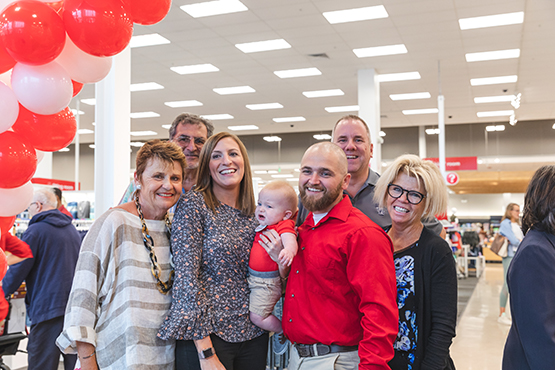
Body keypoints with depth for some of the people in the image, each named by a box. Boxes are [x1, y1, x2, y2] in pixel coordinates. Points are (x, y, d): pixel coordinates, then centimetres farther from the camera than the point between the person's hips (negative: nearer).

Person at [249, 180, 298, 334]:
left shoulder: (284, 226, -19)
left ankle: (286, 330, 13)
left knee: (257, 317, -8)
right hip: (254, 280, 10)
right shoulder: (264, 226, 9)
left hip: (267, 283, -10)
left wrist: (288, 250, -61)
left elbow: (290, 240, -41)